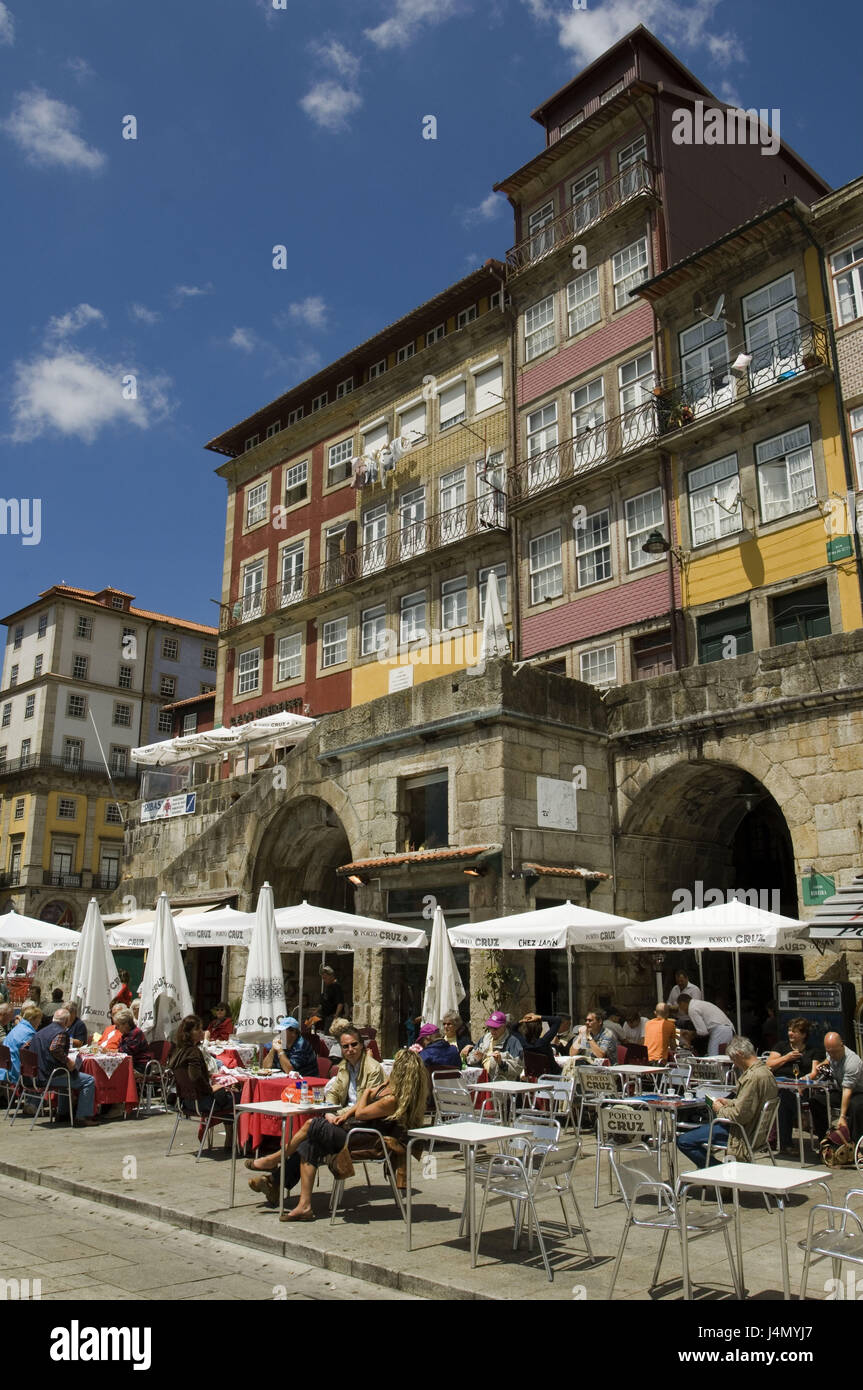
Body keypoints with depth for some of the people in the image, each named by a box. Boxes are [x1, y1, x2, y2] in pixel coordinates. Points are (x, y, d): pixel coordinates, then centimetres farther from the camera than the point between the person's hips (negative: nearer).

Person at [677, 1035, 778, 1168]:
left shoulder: (753, 1076, -26)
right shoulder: (765, 1070, 6)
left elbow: (740, 1115, -26)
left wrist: (720, 1110, -9)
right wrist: (728, 1102, 14)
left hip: (743, 1132, -11)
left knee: (683, 1141, -13)